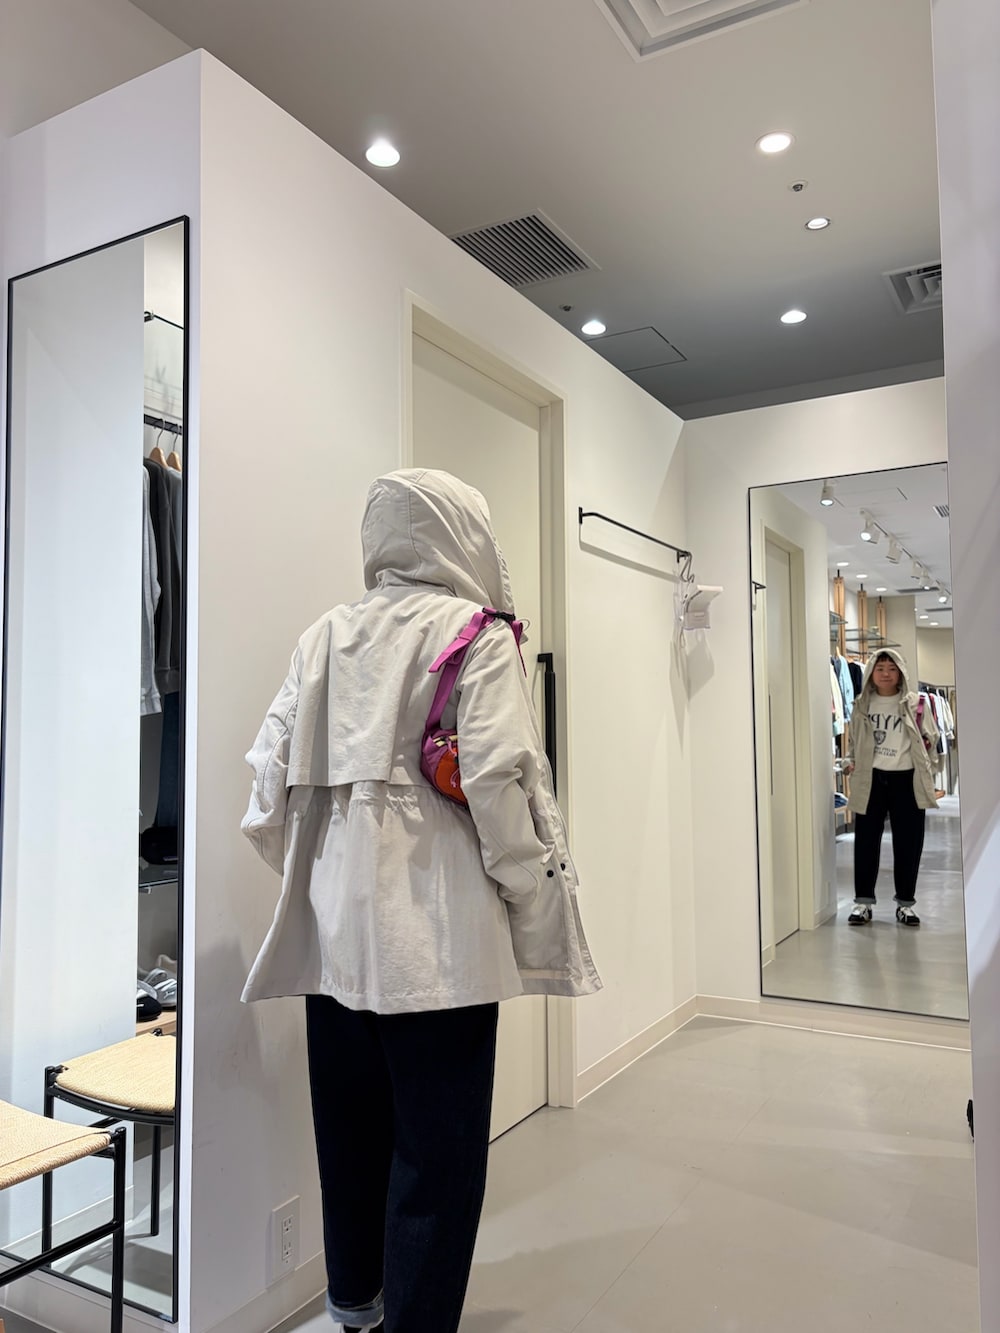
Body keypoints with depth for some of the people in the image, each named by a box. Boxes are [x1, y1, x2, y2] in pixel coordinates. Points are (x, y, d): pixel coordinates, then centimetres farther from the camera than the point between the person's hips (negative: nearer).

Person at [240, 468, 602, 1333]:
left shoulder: (325, 636, 7)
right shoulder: (476, 634, -7)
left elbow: (271, 768, 3)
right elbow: (498, 777, -17)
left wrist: (303, 871, 15)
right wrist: (534, 904, -7)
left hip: (334, 917, 6)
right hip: (437, 924, -6)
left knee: (349, 1119, 20)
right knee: (438, 1139, 8)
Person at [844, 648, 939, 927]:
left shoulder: (914, 703, 1)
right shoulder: (862, 705, 6)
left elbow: (931, 735, 9)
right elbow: (854, 741, 14)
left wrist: (927, 743, -9)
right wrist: (851, 761, 0)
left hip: (906, 779, -1)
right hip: (870, 778, 1)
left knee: (908, 843, 5)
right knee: (866, 841, 4)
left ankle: (905, 902, 19)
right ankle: (863, 901, 15)